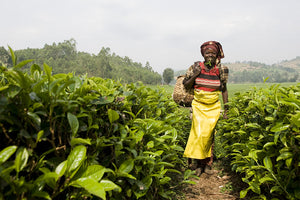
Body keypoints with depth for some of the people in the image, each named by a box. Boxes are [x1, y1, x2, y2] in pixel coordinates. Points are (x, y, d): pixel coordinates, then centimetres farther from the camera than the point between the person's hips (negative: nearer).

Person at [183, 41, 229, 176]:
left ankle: (207, 164, 14)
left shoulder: (220, 70, 1)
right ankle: (198, 163, 7)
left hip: (213, 107, 1)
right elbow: (185, 85, 5)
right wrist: (194, 75, -13)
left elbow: (224, 90, 9)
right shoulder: (196, 67, -1)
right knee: (199, 133, -10)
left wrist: (226, 109, 9)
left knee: (209, 135, -2)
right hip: (198, 106, -1)